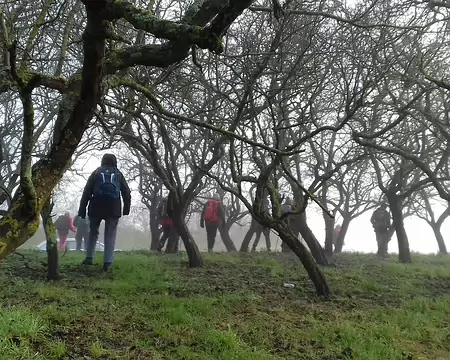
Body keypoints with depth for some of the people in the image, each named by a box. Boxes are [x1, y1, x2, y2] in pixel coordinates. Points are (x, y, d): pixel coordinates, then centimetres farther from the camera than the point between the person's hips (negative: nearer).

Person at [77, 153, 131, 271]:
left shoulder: (96, 172, 8)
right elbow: (127, 193, 7)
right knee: (110, 235, 7)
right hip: (113, 209, 0)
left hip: (96, 208, 0)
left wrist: (82, 209, 3)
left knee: (93, 232, 20)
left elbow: (86, 192, 2)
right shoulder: (118, 174, 10)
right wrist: (126, 208, 14)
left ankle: (89, 257, 14)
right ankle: (107, 262, 0)